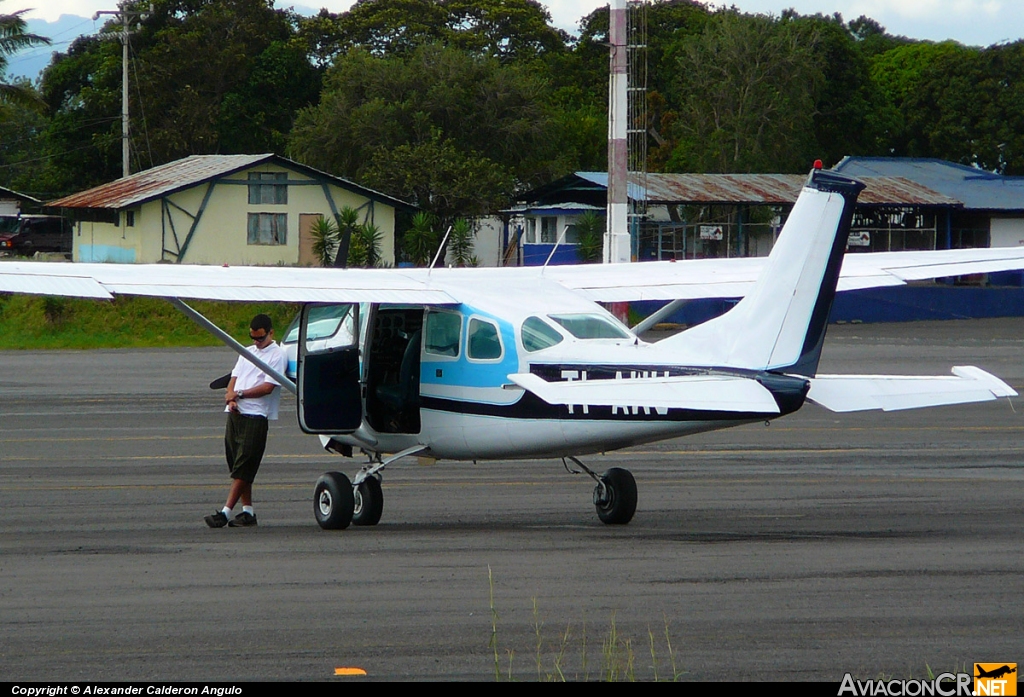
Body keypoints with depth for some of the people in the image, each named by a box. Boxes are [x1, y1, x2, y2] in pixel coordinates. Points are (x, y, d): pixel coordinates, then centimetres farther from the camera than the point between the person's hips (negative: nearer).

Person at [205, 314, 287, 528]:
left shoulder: (277, 355, -3)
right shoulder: (248, 352, 20)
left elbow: (268, 387, -11)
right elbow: (234, 378, 17)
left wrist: (239, 394, -7)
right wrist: (231, 397, -4)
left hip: (256, 415, -8)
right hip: (235, 413, 8)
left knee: (243, 468, -10)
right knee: (236, 464, 6)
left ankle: (225, 513, -16)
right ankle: (247, 511, 11)